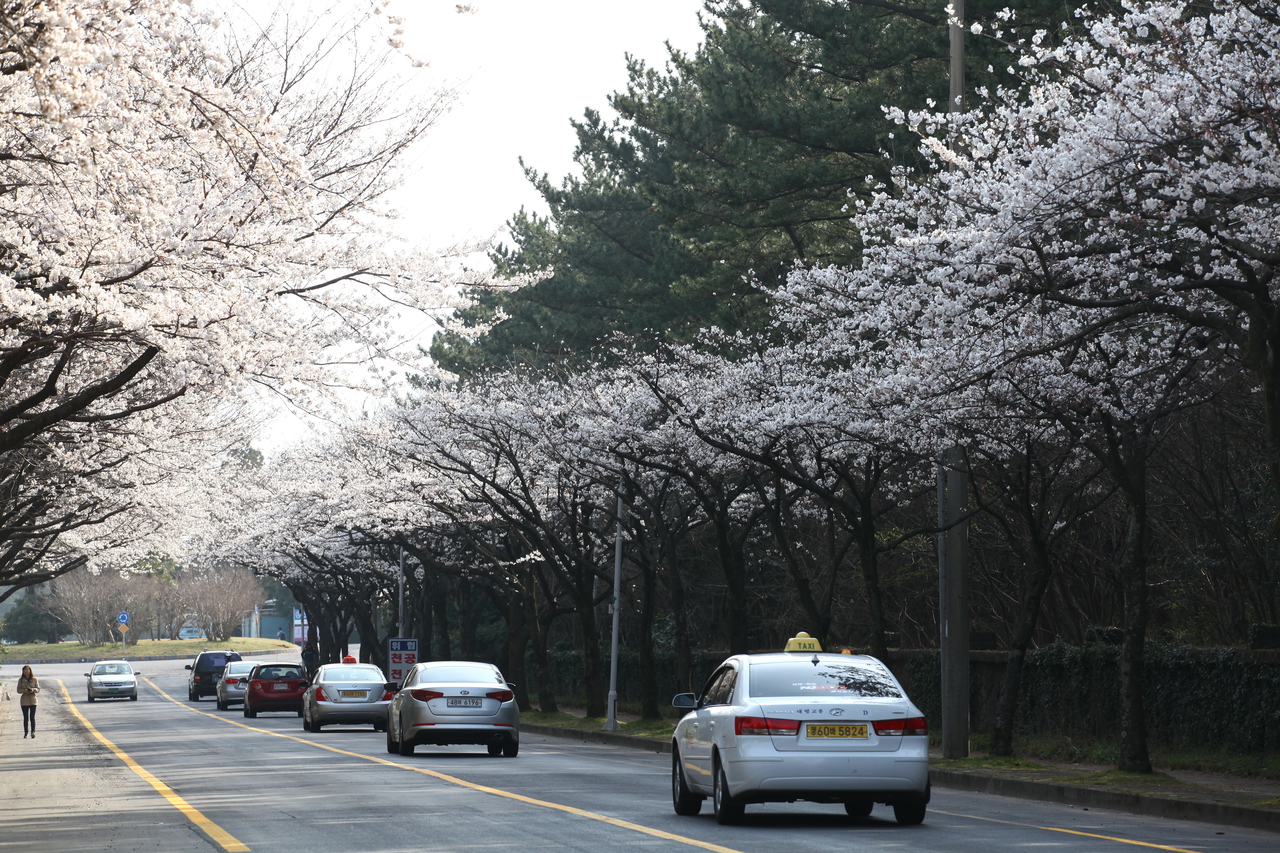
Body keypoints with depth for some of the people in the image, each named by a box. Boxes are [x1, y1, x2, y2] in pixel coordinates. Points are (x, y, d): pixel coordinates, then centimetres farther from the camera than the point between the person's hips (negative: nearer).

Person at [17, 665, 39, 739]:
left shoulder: (35, 679, 4)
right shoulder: (21, 680, 6)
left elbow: (38, 689, 5)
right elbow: (18, 690, 4)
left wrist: (33, 690, -16)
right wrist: (24, 690, -15)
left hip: (32, 700, -1)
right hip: (24, 700, 1)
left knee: (32, 717, -10)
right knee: (25, 717, 3)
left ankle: (33, 732, -17)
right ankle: (25, 733, 8)